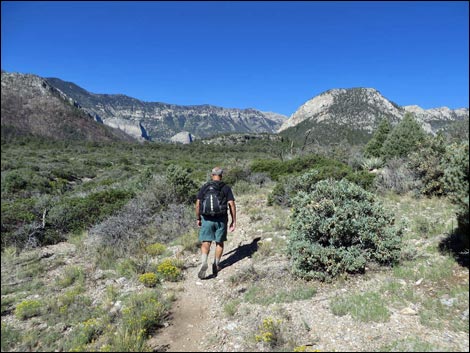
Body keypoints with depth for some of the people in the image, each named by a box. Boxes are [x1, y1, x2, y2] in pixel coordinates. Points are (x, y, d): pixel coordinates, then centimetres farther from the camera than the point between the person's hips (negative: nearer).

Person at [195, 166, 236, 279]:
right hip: (221, 220, 0)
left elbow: (198, 204, 2)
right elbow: (231, 205, -7)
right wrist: (234, 221, -2)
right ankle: (216, 266, 21)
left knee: (205, 243, 3)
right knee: (219, 242, 15)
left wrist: (198, 218, 12)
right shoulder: (226, 188, 0)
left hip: (206, 219, 0)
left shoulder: (204, 187, 3)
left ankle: (204, 263, -20)